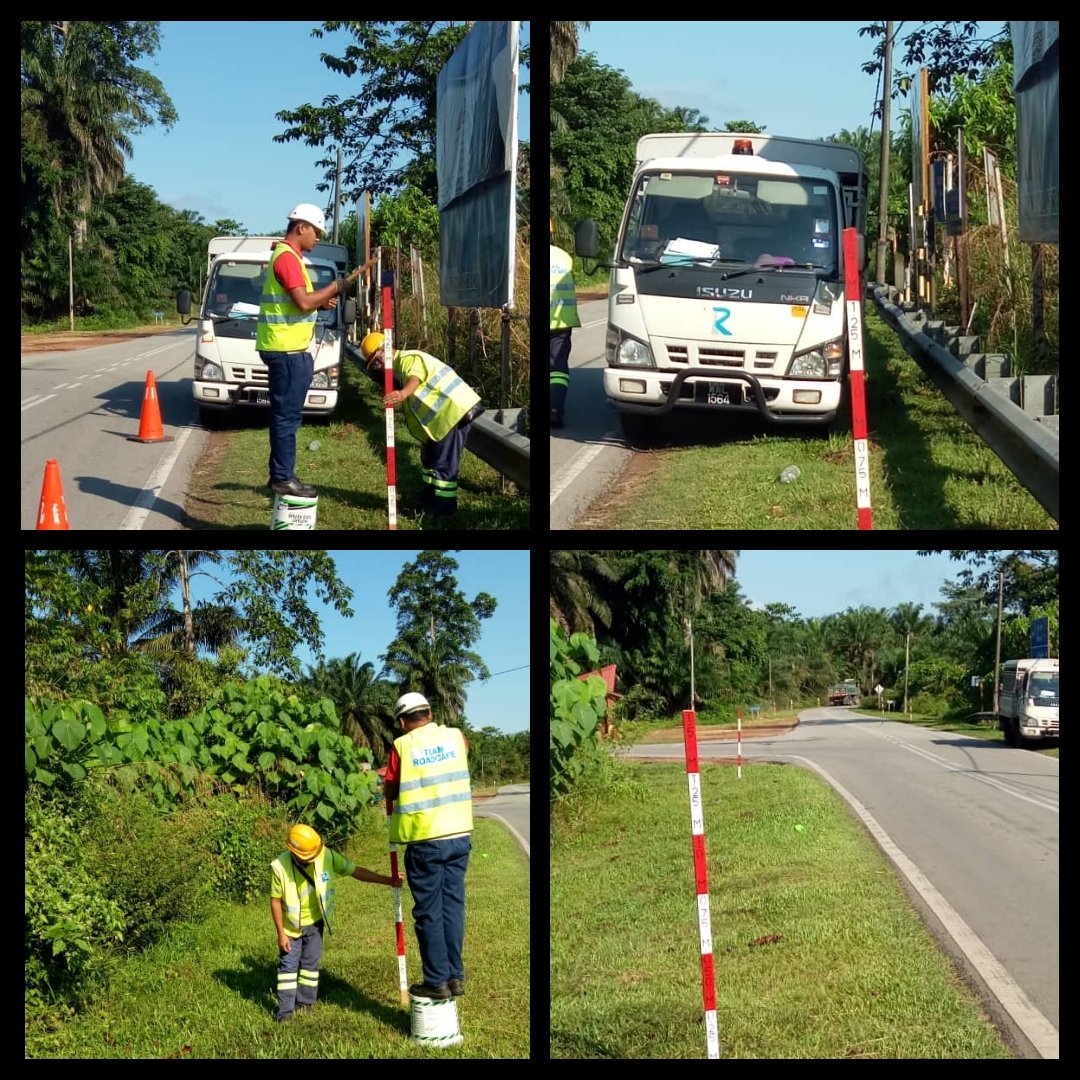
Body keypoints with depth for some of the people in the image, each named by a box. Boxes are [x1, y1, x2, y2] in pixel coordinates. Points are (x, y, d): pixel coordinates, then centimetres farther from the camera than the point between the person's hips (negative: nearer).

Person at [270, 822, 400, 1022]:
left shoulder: (327, 857, -21)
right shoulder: (280, 867, -26)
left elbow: (355, 871, -13)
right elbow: (275, 901, -16)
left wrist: (389, 881, -15)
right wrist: (281, 933, -13)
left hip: (315, 922, 2)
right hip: (291, 925, -2)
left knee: (310, 962, 11)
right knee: (288, 964, 2)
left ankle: (305, 1002, 25)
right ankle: (285, 1009, 9)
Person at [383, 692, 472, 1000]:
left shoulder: (403, 746, -7)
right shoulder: (455, 736, 5)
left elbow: (389, 792, 0)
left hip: (425, 840, -4)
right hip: (459, 835, 4)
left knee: (429, 912, 4)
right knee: (453, 906, 11)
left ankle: (437, 981, 7)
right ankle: (455, 976, 15)